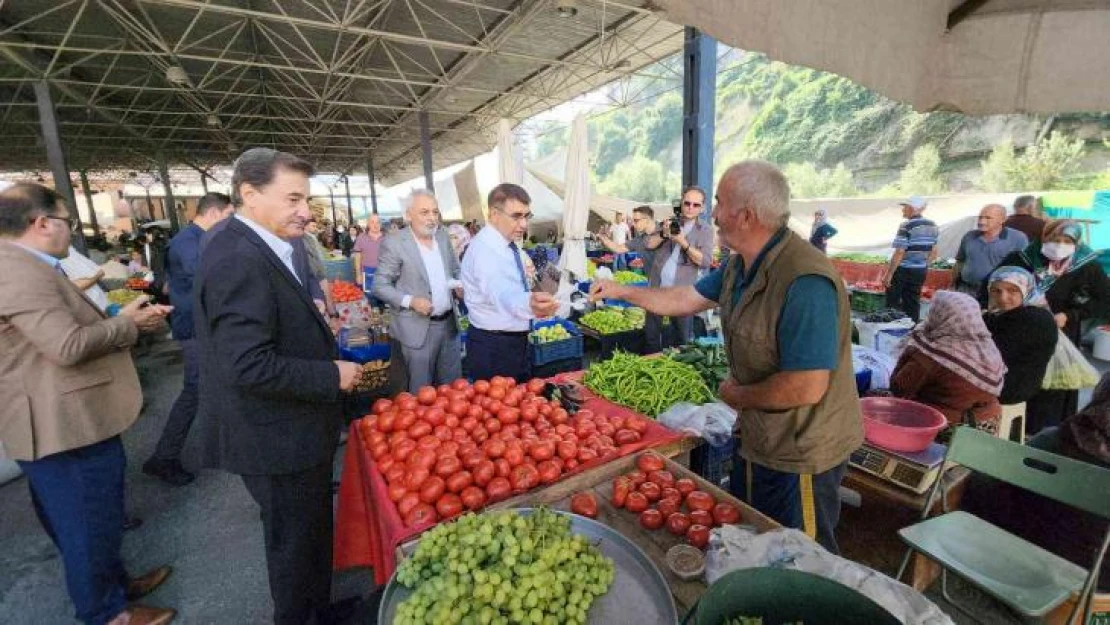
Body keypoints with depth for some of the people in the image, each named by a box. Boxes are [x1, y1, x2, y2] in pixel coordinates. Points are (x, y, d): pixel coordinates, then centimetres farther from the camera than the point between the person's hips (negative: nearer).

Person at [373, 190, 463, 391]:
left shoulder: (443, 236, 6)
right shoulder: (393, 243, -10)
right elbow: (379, 286, -7)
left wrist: (459, 285, -4)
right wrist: (410, 301, -21)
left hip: (449, 323, 5)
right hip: (418, 327, -5)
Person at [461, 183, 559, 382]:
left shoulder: (509, 244, 4)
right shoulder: (484, 249, -25)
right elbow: (502, 294, -46)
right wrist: (530, 304, -64)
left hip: (516, 341, 9)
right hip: (493, 348, -9)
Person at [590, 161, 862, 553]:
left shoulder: (804, 282, -32)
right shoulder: (740, 266, -1)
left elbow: (806, 387, -34)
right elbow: (686, 299, 11)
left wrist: (737, 396, -17)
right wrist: (621, 291, 14)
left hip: (799, 455, -9)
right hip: (758, 441, 9)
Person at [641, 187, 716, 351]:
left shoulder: (705, 230, 1)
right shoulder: (669, 222, 11)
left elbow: (706, 262, -10)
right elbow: (649, 245, 4)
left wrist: (684, 243, -21)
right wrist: (663, 234, -16)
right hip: (657, 287, 3)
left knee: (683, 337, 1)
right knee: (651, 333, 11)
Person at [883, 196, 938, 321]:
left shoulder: (906, 226, -15)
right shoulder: (933, 226, 7)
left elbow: (899, 253, -20)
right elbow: (934, 253, 12)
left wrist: (889, 274, -17)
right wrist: (924, 266, 24)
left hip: (903, 270, -7)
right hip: (921, 271, 7)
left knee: (892, 302, 5)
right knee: (913, 303, 13)